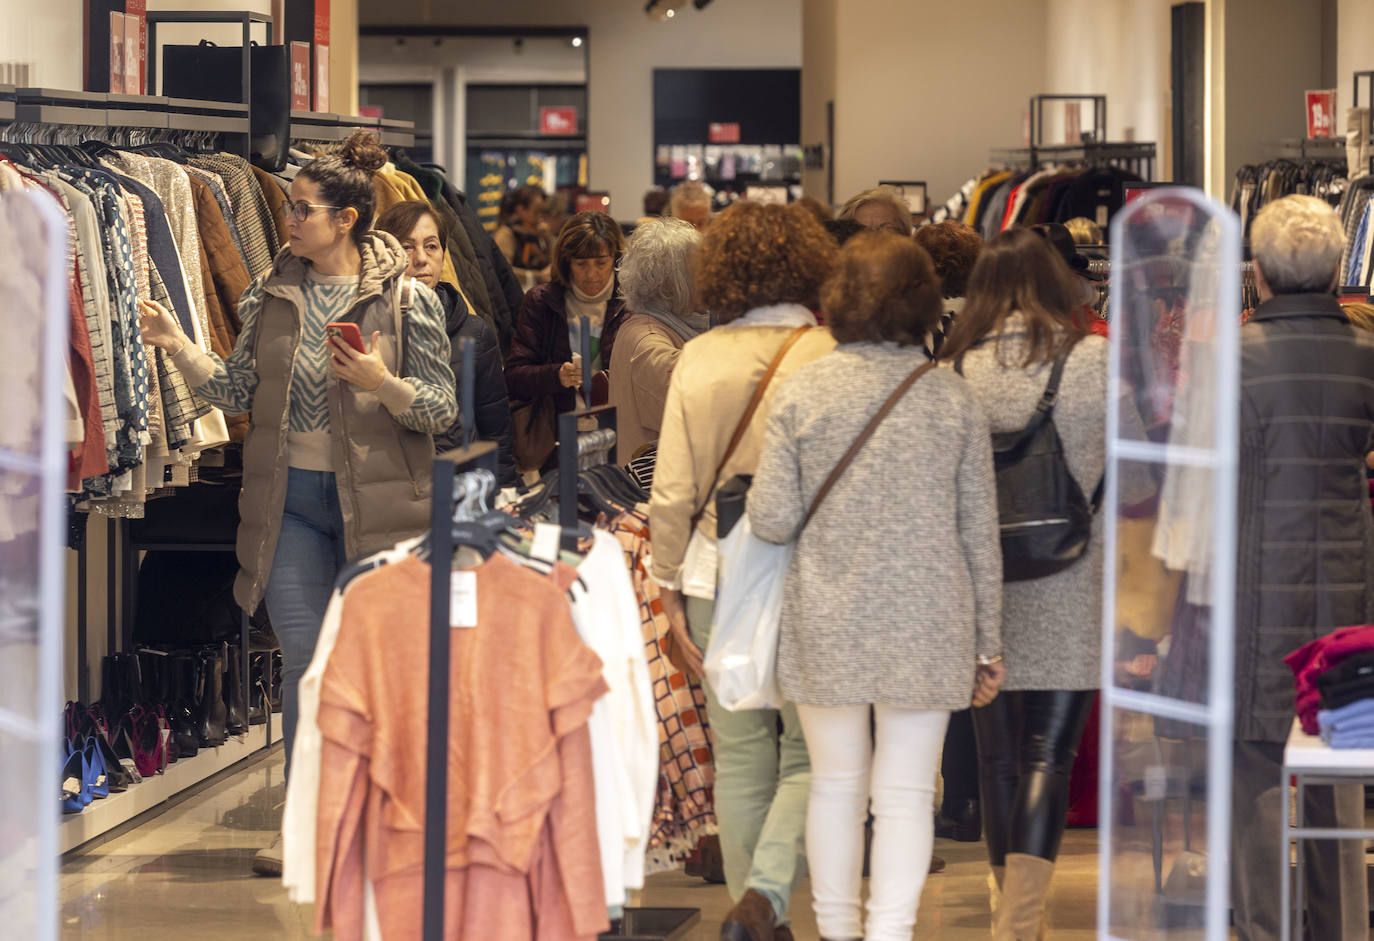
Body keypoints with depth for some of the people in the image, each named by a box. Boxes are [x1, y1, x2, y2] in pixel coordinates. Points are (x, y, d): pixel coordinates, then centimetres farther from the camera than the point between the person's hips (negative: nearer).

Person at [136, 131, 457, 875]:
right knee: (305, 658, 0)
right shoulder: (272, 295, 6)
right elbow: (239, 391, 8)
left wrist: (380, 383, -22)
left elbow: (441, 409, -6)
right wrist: (178, 347, -3)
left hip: (376, 499, -3)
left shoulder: (405, 300, -5)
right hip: (292, 499, 3)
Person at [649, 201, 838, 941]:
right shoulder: (825, 355, -8)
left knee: (739, 756, 12)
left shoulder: (698, 358, 0)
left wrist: (670, 592, 8)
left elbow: (672, 492, 0)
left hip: (716, 573, 3)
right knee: (809, 754, 5)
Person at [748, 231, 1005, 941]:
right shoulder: (952, 397, 0)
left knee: (835, 784, 14)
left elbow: (773, 521, -6)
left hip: (828, 623, 0)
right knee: (906, 792, 3)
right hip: (926, 624, 0)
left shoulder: (802, 390, -4)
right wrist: (987, 643, 11)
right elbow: (980, 532, 3)